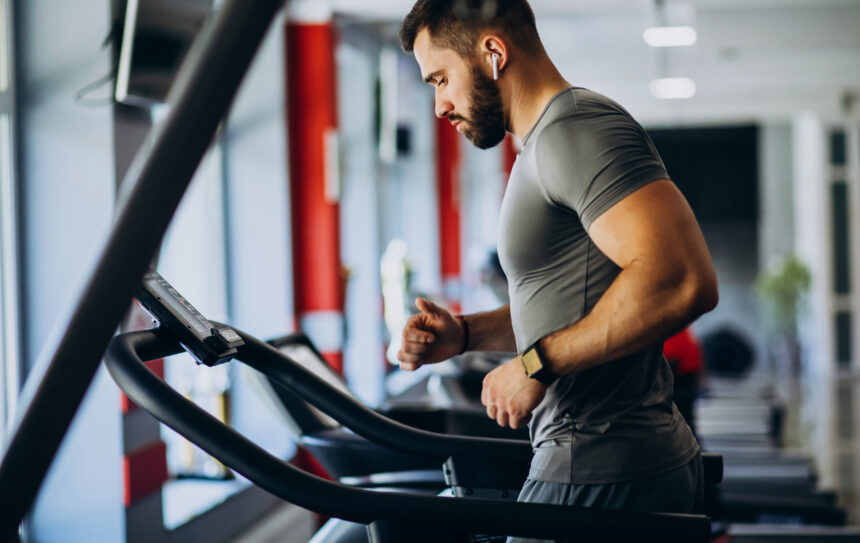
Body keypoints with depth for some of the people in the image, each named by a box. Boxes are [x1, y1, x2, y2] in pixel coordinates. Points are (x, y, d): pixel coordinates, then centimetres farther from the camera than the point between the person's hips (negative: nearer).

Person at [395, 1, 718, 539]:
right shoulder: (548, 144, 20)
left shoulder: (577, 127, -14)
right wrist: (463, 334, 13)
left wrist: (536, 364, -20)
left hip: (603, 477, -10)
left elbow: (684, 282, -27)